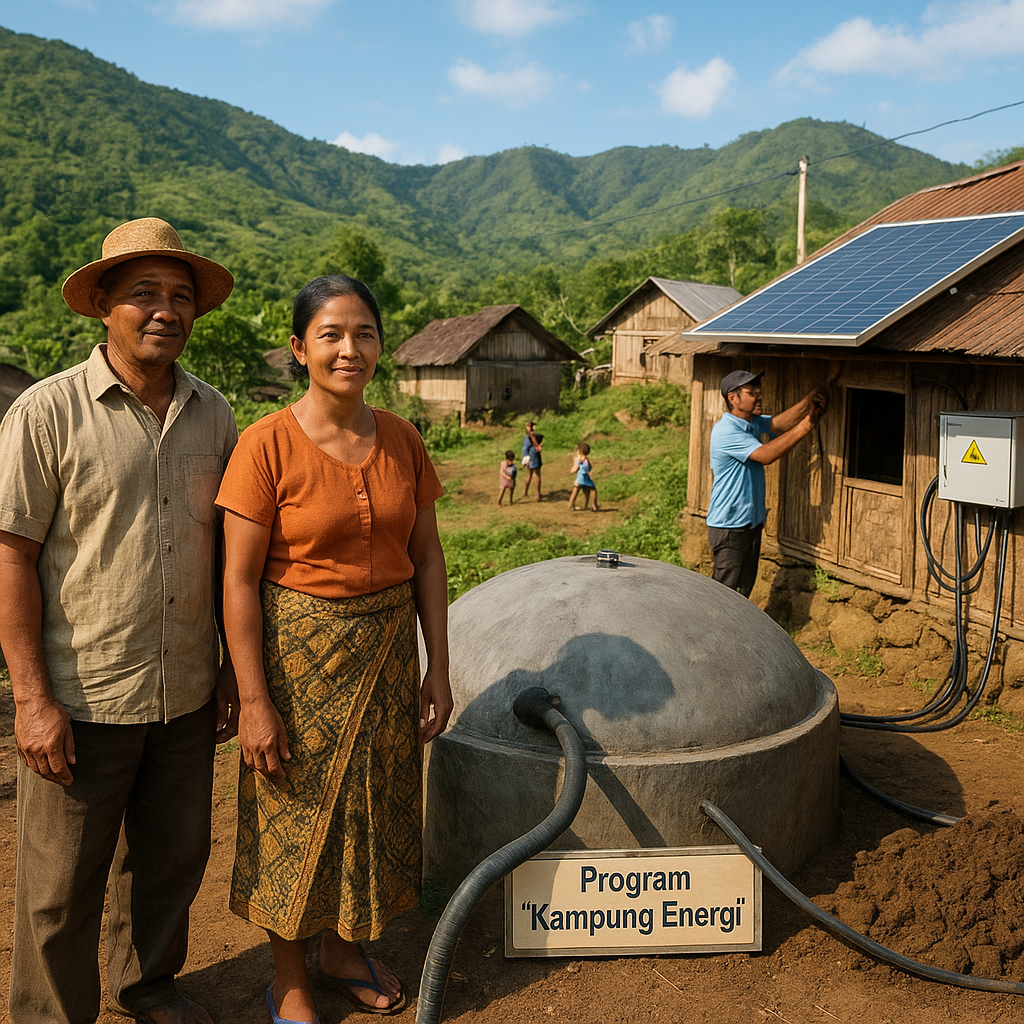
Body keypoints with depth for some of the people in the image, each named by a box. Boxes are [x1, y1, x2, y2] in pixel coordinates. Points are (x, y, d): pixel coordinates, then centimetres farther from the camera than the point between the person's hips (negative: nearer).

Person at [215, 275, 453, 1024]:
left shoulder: (401, 440, -1)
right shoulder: (268, 445, -15)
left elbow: (427, 559, 4)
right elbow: (239, 580, -14)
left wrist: (438, 668, 3)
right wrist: (254, 701, -15)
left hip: (386, 649, 5)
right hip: (299, 652, -4)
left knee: (372, 803, 17)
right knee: (297, 817, 10)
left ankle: (345, 953, 42)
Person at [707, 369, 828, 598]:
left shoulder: (753, 423, 9)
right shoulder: (726, 431, -20)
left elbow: (779, 423, -7)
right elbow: (765, 455, -27)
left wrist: (809, 400, -23)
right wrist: (804, 427, -28)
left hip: (752, 522, 9)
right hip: (729, 527, -9)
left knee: (744, 590, 16)